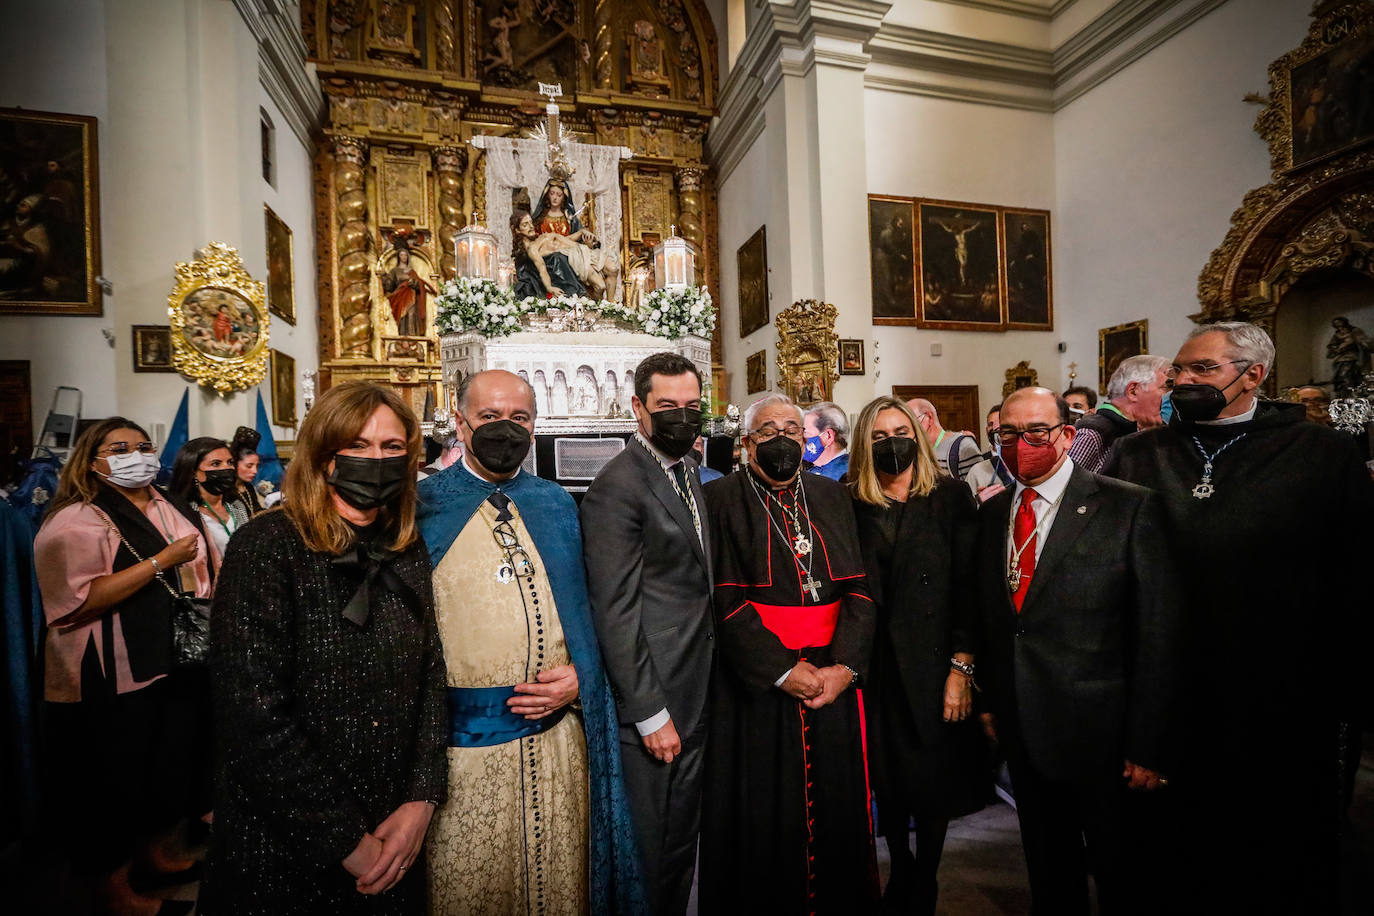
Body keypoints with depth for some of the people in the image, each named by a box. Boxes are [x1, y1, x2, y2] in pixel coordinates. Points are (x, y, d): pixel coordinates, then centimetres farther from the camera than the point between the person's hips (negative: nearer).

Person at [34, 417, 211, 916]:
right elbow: (80, 599, -25)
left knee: (167, 768, 18)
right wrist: (161, 561, -24)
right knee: (110, 785, 9)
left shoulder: (162, 508, 9)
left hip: (166, 668, 7)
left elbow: (192, 573, 20)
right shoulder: (74, 521, -14)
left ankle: (155, 852, 40)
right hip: (107, 686, -7)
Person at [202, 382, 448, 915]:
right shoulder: (267, 548, -17)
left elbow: (429, 678, 0)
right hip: (283, 852, -4)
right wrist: (346, 840, -16)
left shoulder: (409, 552, -1)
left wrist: (421, 801, -9)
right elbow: (256, 717, -21)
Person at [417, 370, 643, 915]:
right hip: (465, 736, -2)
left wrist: (580, 676, -6)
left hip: (558, 732, 3)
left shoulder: (557, 505, 7)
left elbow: (583, 608, 9)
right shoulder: (424, 506, -3)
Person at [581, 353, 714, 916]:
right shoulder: (617, 487, -18)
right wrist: (649, 714, -15)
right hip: (651, 705, -7)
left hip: (697, 700, 8)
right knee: (647, 853, 13)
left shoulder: (693, 472, 8)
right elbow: (615, 613, -19)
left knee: (683, 840, 24)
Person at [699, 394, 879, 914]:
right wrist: (782, 670, -15)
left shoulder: (831, 497, 9)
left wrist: (845, 666, -9)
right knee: (762, 817, 8)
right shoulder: (720, 499, -4)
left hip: (835, 678, 4)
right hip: (757, 686, -3)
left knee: (836, 808, 15)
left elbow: (859, 587, 3)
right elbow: (725, 599, -10)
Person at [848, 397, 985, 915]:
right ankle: (901, 869, 41)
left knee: (935, 780, 10)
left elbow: (967, 585, -5)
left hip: (935, 665, -1)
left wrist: (961, 667, -10)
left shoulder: (950, 497, -2)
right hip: (877, 667, 1)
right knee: (886, 777, 12)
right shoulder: (851, 505, 0)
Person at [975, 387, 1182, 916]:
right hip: (1022, 734, 4)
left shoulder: (1131, 508, -11)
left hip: (1099, 733, -4)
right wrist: (990, 701, 6)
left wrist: (1148, 744, -12)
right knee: (1048, 870, 23)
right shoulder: (991, 513, 4)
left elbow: (1160, 631, -12)